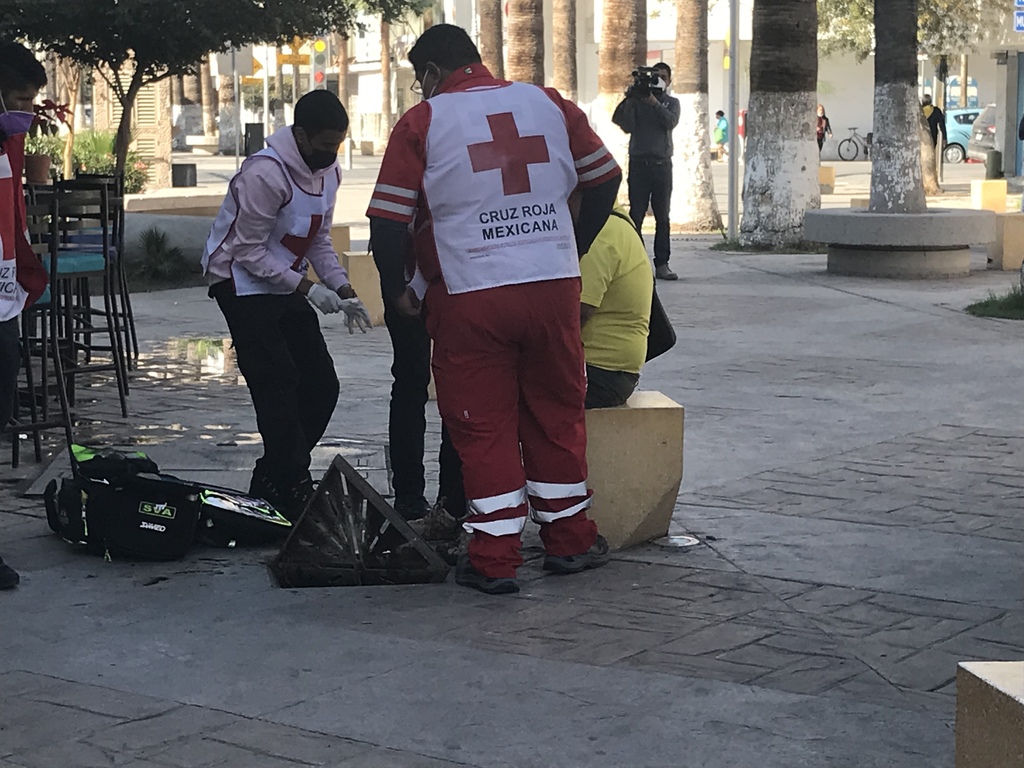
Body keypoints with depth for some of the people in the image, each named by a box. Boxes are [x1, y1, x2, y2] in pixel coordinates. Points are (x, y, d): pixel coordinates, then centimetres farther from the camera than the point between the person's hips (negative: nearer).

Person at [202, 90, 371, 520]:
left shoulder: (327, 171, 5)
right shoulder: (265, 174, -24)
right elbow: (249, 251, -21)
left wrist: (342, 289, -1)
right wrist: (307, 288, -23)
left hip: (286, 287, 9)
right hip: (244, 286, -9)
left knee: (321, 386, 5)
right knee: (279, 388, -15)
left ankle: (269, 484, 14)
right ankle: (293, 495, -9)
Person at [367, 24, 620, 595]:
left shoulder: (422, 122, -2)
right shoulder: (549, 103, 8)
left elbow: (389, 219, -5)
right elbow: (605, 178, 14)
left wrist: (396, 288, 10)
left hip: (471, 298, -3)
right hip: (555, 287, 3)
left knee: (484, 426, 6)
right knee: (557, 415, 16)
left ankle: (495, 560, 8)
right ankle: (569, 540, 26)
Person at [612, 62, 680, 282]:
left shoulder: (671, 102, 14)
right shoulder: (637, 100, 10)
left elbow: (671, 121, -6)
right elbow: (626, 125, -3)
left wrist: (654, 103, -17)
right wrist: (630, 100, -14)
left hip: (662, 163, 2)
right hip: (639, 162, -2)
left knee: (662, 216, 1)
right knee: (636, 214, -7)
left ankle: (662, 264, 2)